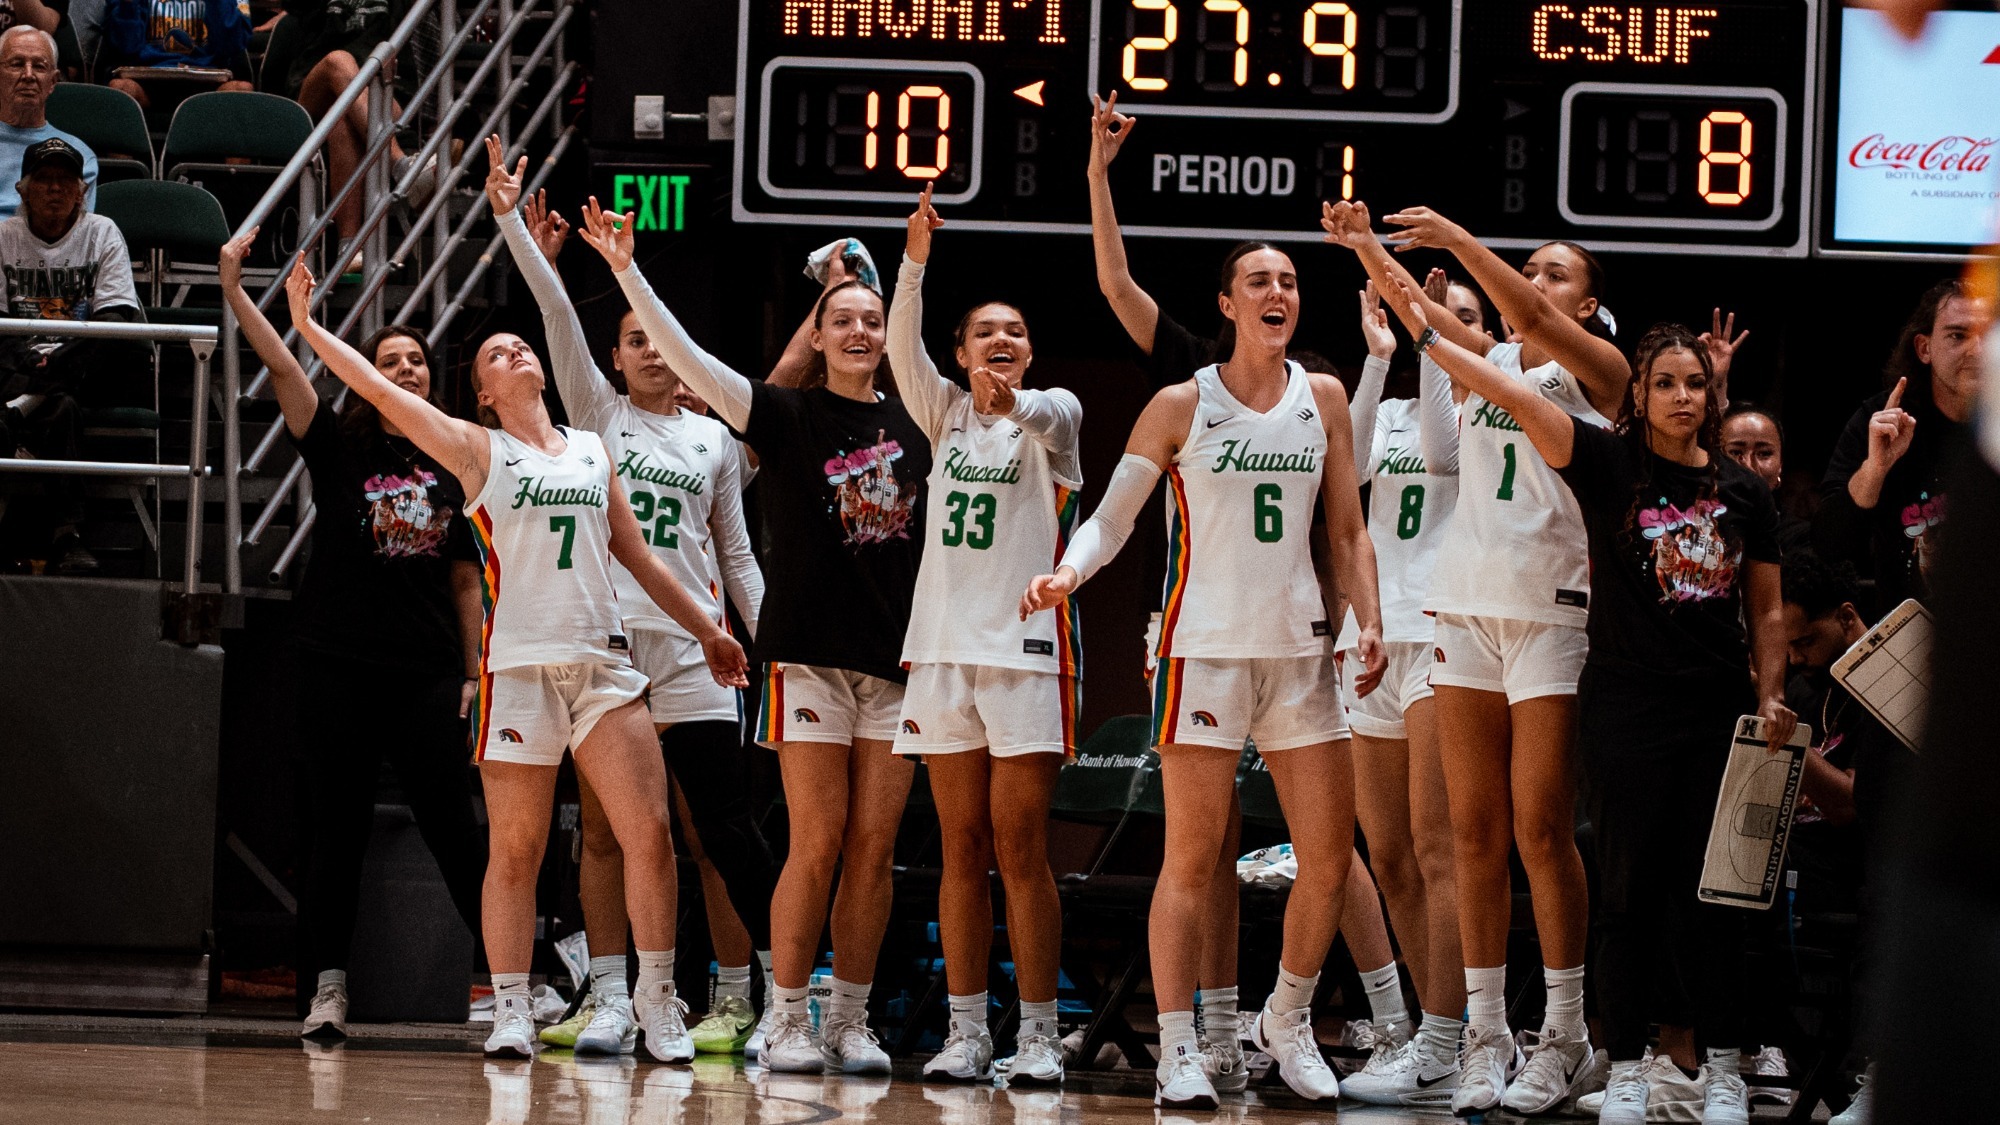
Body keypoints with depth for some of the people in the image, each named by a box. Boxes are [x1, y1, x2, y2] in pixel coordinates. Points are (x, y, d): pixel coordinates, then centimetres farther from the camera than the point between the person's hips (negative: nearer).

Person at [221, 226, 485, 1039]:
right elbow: (284, 368, -9)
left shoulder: (454, 466, 9)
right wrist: (235, 294, -19)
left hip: (427, 673, 1)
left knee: (454, 828, -1)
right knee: (336, 831, 1)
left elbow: (465, 581, 14)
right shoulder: (339, 446, 3)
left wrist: (472, 671, 10)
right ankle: (327, 987, 6)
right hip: (340, 666, -1)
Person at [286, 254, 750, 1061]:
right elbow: (381, 391, 1)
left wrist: (704, 629, 24)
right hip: (520, 666, -3)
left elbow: (637, 555, 23)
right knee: (515, 850, -2)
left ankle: (657, 1002, 5)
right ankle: (511, 1010, 5)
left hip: (603, 661, 3)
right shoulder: (480, 450, 7)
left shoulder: (591, 450, 17)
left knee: (649, 833, -6)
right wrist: (307, 326, -1)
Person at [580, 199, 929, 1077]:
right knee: (818, 842, -6)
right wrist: (626, 272, -18)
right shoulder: (785, 416, 1)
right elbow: (688, 361, -10)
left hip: (898, 657, 3)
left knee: (874, 846, 2)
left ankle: (851, 1020, 8)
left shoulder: (914, 426, 10)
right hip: (810, 650, -3)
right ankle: (787, 1021, 1)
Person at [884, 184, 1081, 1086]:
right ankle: (966, 1031, 7)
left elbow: (1051, 420, -21)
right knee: (961, 852, 5)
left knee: (1020, 852, -6)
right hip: (943, 647, 4)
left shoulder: (1052, 414, 3)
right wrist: (915, 261, -20)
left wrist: (1015, 401, -45)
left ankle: (1038, 1034, -3)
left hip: (1026, 650, -4)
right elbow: (902, 348, -5)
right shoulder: (945, 414, 12)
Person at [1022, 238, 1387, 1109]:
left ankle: (1286, 1022, 22)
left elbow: (1348, 530, 12)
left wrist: (1368, 620, 0)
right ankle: (1177, 1051, -2)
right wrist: (1067, 572, -20)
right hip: (1204, 647, -4)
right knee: (1192, 859, -7)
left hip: (1300, 648, 4)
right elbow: (1112, 516, -2)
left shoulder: (1322, 399, 8)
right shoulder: (1182, 406, -2)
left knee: (1328, 858, 3)